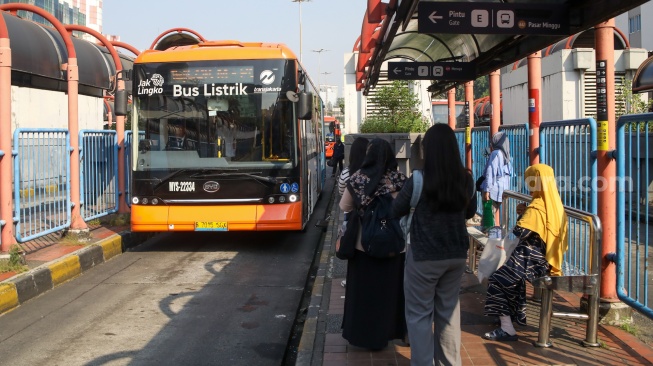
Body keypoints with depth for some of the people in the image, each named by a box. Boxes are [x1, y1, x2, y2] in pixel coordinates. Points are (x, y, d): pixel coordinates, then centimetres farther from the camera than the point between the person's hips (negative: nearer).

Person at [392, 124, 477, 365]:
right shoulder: (466, 180, -4)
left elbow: (397, 210, -2)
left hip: (424, 255, -5)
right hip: (457, 253, 5)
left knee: (420, 314, 8)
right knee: (449, 311, 18)